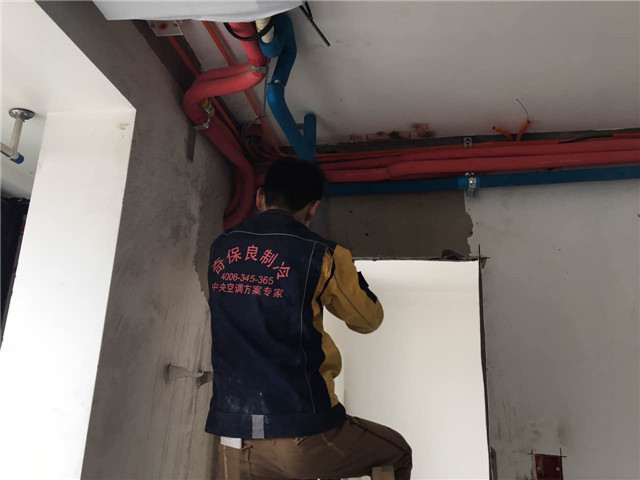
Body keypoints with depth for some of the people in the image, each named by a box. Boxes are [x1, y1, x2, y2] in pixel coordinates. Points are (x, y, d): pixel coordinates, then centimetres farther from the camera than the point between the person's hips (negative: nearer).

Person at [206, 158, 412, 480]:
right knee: (397, 453, 22)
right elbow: (369, 319, 7)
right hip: (302, 435, -4)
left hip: (233, 438, 5)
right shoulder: (320, 254, -8)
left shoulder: (220, 248, 5)